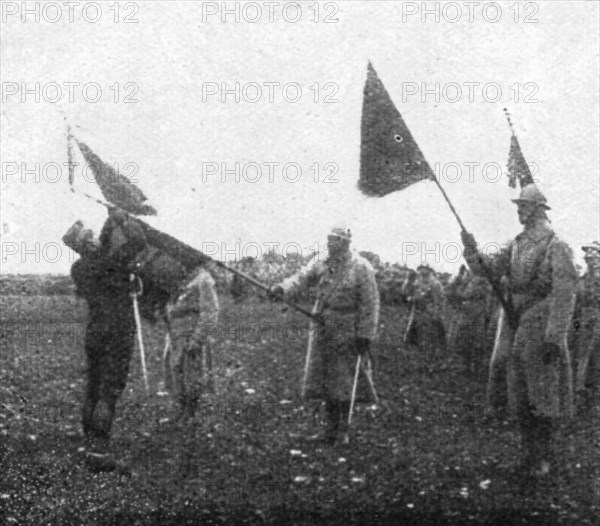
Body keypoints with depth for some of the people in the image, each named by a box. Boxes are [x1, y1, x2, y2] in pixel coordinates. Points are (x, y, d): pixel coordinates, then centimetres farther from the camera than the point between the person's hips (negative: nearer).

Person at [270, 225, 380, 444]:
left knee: (344, 379, -2)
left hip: (347, 330, -5)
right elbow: (303, 276, -10)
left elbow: (370, 304, -9)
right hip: (322, 326, 5)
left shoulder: (361, 268, -9)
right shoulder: (321, 262, 6)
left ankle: (343, 429, 9)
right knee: (324, 375, 8)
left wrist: (365, 335, -13)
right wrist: (282, 287, -30)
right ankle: (332, 426, 20)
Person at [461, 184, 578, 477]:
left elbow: (565, 295, -16)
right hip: (517, 330, 7)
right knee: (521, 397, 12)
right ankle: (529, 453, 22)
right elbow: (489, 270, 9)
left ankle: (544, 458, 9)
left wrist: (554, 338, -21)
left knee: (543, 396, -1)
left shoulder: (556, 247, -11)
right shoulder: (517, 245, 11)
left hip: (542, 330, -7)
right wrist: (471, 250, -10)